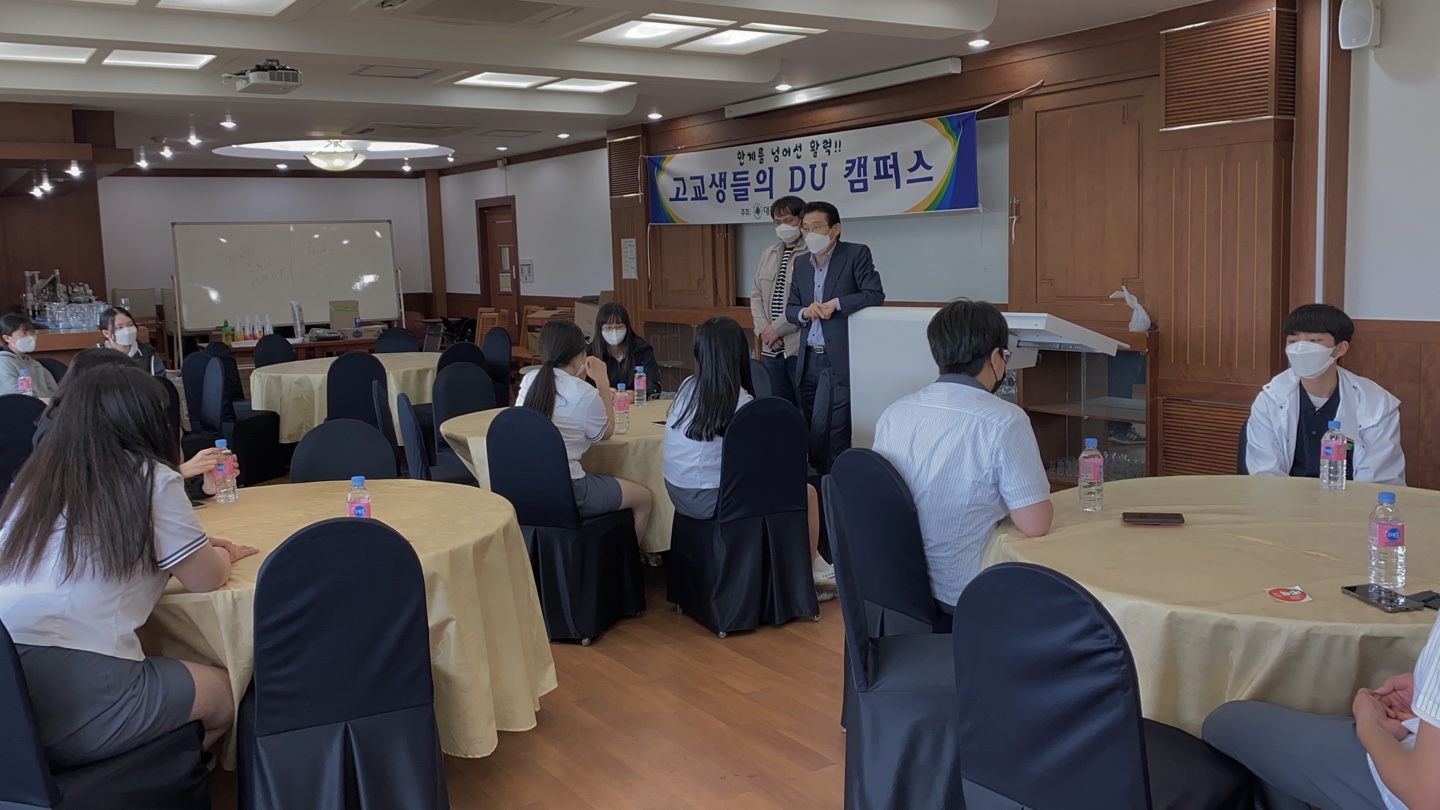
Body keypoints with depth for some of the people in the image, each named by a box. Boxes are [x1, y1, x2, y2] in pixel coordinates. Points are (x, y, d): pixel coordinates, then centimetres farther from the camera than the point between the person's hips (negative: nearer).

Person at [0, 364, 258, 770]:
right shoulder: (151, 479, -4)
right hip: (78, 700, -6)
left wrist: (202, 550, 31)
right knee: (226, 692, 19)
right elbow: (206, 579, 5)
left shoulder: (35, 476, 13)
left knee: (171, 672, 29)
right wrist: (221, 555, 27)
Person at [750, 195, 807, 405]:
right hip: (773, 348, 7)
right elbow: (756, 295, 15)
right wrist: (763, 330, 0)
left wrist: (776, 328, -12)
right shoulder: (768, 255, 16)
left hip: (801, 347, -7)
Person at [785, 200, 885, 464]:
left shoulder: (856, 254, -4)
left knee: (837, 437, -6)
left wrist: (836, 303, -20)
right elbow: (790, 308, 14)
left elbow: (875, 294, -13)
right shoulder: (801, 262, 13)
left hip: (840, 361, -6)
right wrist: (805, 312, -8)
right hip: (808, 361, 6)